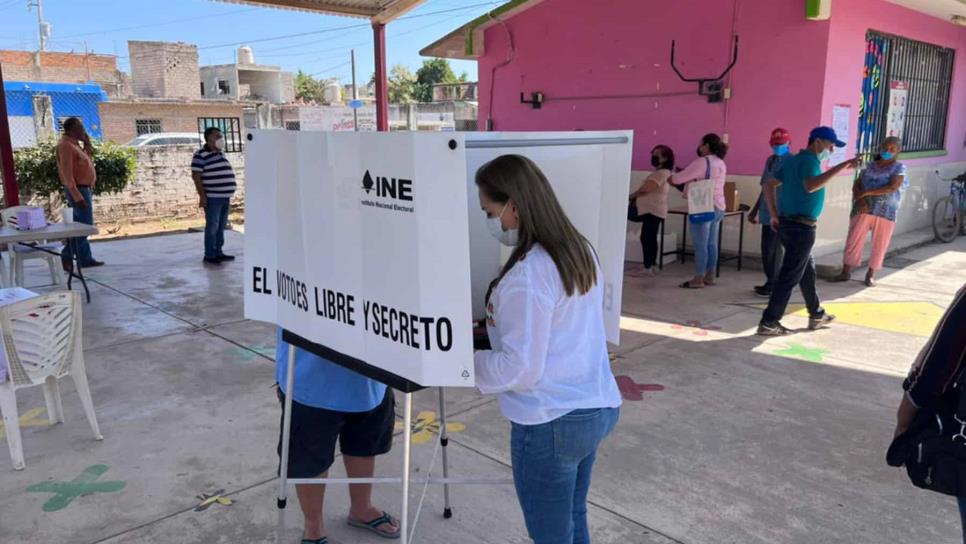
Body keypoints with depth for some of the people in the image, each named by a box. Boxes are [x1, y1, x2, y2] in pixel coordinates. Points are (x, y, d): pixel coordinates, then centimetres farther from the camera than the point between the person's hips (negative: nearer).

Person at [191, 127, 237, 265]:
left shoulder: (221, 153, 16)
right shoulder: (201, 155, -9)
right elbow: (196, 176, -13)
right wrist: (202, 196, -18)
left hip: (225, 197, 8)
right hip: (212, 197, -8)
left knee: (221, 226, 11)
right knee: (212, 226, -4)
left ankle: (219, 253, 19)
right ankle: (209, 255, 2)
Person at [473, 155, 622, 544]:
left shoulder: (527, 275, -22)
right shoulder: (580, 250, 4)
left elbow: (520, 368, -21)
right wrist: (495, 331, 14)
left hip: (550, 424, -8)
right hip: (597, 408, 9)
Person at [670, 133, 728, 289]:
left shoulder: (702, 162, -14)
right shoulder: (721, 163, 14)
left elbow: (680, 178, -13)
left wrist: (668, 178, 7)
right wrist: (682, 173, 18)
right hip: (718, 207, 9)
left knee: (700, 245, -5)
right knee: (711, 243, 11)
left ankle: (698, 279, -3)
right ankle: (710, 276, 16)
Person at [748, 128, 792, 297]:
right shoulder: (769, 160, 14)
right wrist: (755, 210, 22)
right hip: (767, 213, 7)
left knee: (774, 250, -1)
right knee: (766, 249, 11)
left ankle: (774, 285, 8)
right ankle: (770, 282, 22)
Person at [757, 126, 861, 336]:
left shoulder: (794, 160, 14)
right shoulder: (809, 160, -14)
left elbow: (769, 185, 14)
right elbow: (810, 186, -35)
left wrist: (774, 214, 11)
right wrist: (841, 167, -35)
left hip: (787, 223, 10)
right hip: (801, 227, -10)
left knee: (807, 270, 21)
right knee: (790, 276, -5)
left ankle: (816, 315, 34)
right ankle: (769, 322, -3)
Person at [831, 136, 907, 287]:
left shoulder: (899, 168, 1)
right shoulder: (870, 167, 12)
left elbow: (892, 187, -14)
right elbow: (856, 186, 5)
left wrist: (866, 192, -15)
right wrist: (859, 199, -15)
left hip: (886, 212, -2)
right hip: (864, 209, 2)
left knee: (880, 245, 4)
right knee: (853, 240, -1)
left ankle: (870, 274, 17)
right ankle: (846, 272, 6)